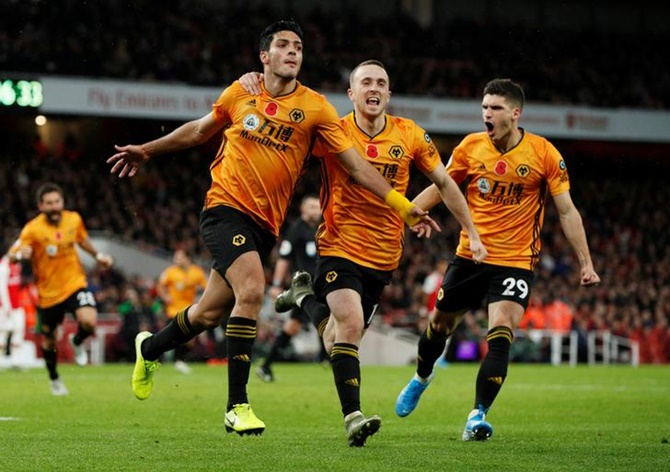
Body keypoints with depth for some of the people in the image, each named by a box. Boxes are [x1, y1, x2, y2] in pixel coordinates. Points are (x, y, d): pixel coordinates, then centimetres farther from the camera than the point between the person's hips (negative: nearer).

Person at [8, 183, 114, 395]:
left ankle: (77, 342, 12)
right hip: (48, 292, -1)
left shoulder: (74, 219, -5)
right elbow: (12, 255, -19)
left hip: (75, 284, 1)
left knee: (89, 321, -26)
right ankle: (54, 379, 39)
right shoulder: (32, 229, -17)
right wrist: (21, 254, -40)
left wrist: (98, 256, 18)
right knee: (49, 339, 12)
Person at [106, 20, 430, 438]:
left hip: (265, 223, 2)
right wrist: (147, 151, 29)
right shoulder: (241, 93, 4)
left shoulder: (315, 107, 0)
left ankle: (150, 348, 40)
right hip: (226, 206, -2)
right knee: (252, 290, -24)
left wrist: (403, 206, -11)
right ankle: (237, 406, -18)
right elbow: (200, 130, 22)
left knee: (210, 313, 7)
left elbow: (356, 164, -3)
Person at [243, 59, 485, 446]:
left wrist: (472, 234, 11)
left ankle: (307, 297, 38)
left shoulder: (410, 135, 1)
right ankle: (352, 415, -20)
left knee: (340, 336, 9)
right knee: (351, 324, -22)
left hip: (384, 256, 3)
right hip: (340, 248, -3)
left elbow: (444, 183, 11)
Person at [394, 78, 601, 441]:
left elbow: (567, 211, -4)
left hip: (516, 259, -3)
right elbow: (438, 188, 8)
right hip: (469, 255, 3)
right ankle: (421, 377, 45)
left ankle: (478, 415, -14)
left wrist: (585, 262, -8)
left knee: (500, 332, -19)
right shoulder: (471, 146, -3)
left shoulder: (544, 153, -9)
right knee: (440, 323, 14)